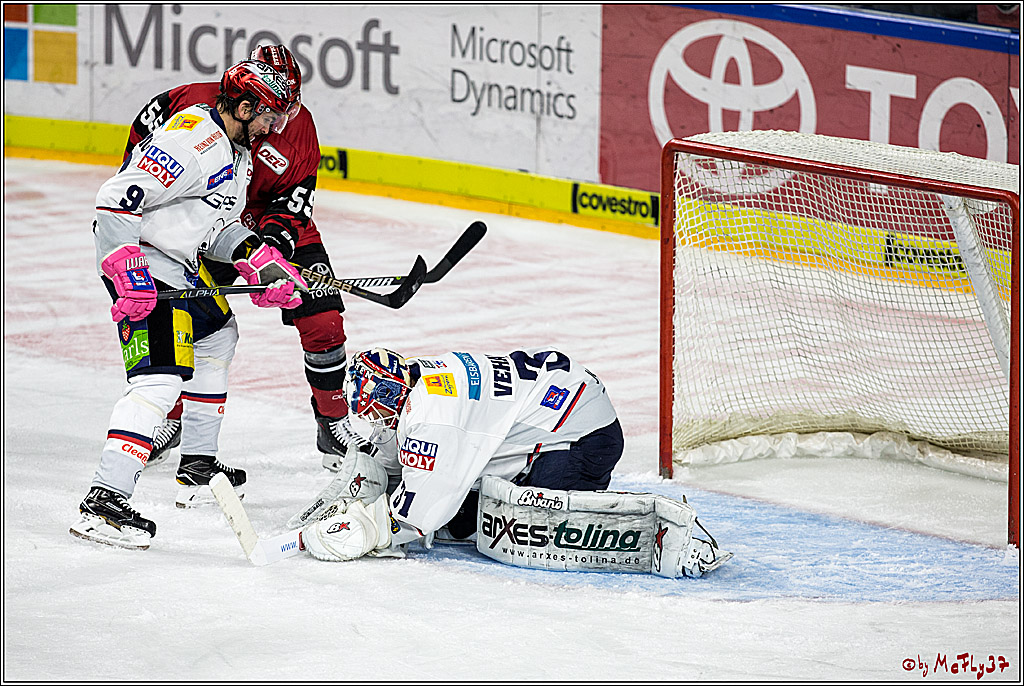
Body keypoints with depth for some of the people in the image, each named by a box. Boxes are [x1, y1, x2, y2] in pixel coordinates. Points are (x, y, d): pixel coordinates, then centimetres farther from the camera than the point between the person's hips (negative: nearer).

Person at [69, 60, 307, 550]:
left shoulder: (236, 151, 12)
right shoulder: (193, 140, -22)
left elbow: (221, 225, 20)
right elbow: (116, 200, -27)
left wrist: (257, 262, 2)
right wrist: (128, 276, -30)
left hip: (180, 262, 11)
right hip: (140, 264, -11)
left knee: (218, 335, 29)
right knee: (160, 376, -21)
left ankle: (199, 464, 39)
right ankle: (104, 501, -30)